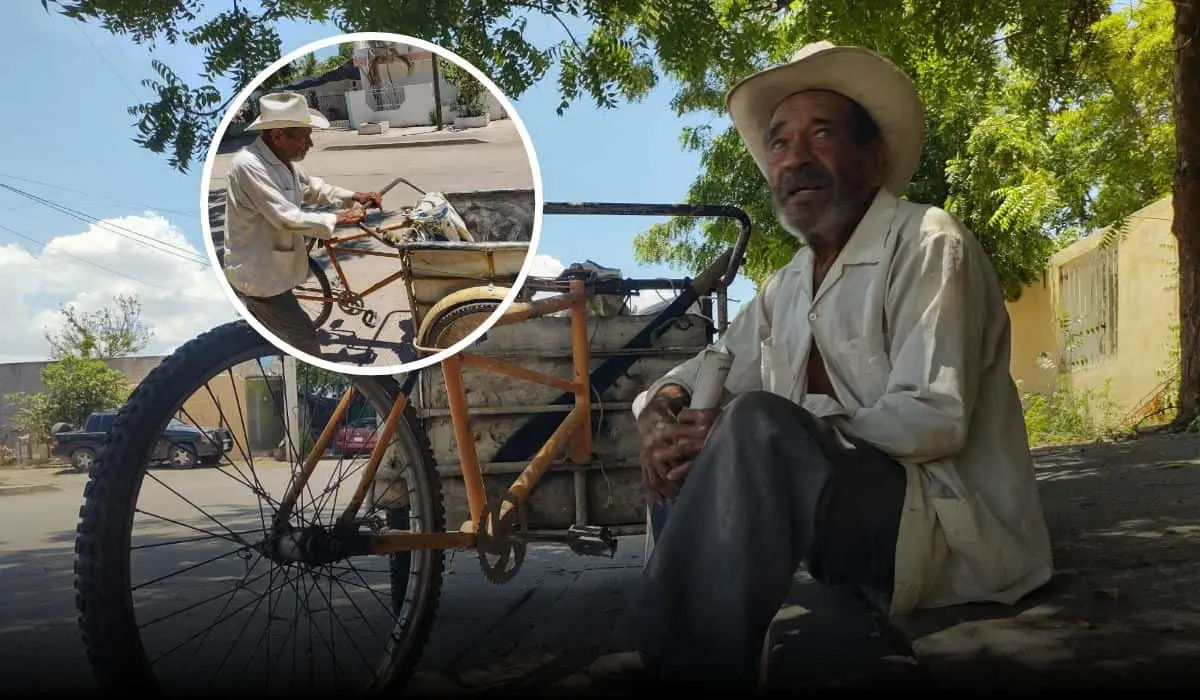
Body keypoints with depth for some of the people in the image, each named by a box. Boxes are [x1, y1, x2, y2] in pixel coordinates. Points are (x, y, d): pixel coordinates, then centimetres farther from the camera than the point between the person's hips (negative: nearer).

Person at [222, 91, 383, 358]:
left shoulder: (283, 157, 0)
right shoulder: (248, 165, -30)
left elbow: (311, 187, 17)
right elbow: (288, 218, -31)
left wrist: (353, 196, 4)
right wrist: (336, 219, -20)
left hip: (267, 267, 10)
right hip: (258, 274, -10)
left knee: (267, 335, 25)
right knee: (303, 335, 0)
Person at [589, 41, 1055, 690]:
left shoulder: (926, 245, -11)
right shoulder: (786, 288, 12)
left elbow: (932, 419, -22)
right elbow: (704, 373, 16)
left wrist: (753, 432, -24)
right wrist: (662, 409, -9)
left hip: (958, 531, -8)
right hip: (858, 506, 8)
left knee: (755, 423, -29)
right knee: (695, 443, 4)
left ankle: (690, 667, -20)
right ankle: (676, 647, 4)